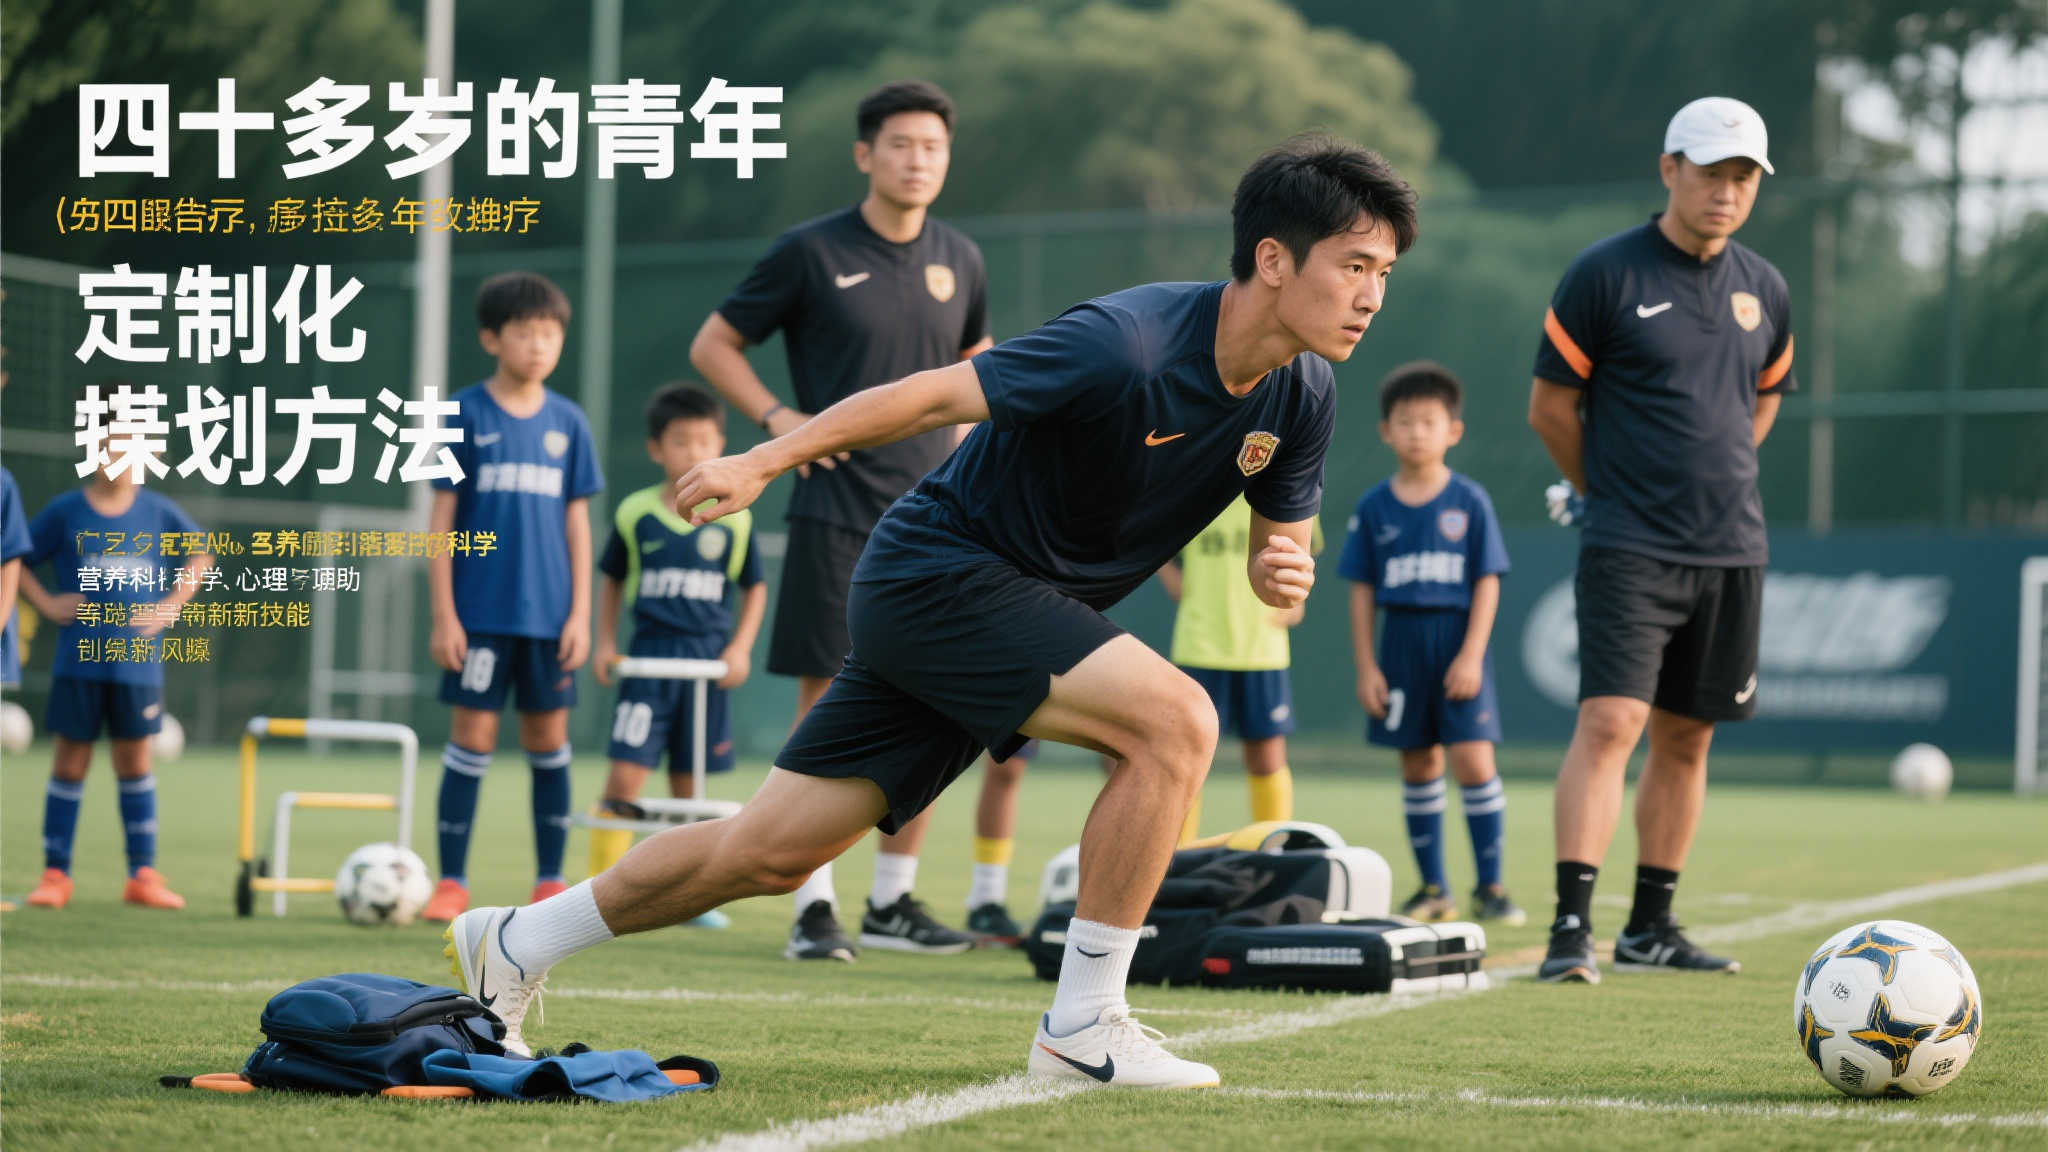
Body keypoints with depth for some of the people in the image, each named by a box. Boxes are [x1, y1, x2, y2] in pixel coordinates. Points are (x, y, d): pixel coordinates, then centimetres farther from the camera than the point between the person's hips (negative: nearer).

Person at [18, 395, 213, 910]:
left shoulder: (160, 513, 2)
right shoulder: (65, 512, -2)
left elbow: (199, 557, 17)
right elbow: (19, 561, 6)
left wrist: (171, 604, 6)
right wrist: (46, 602, -5)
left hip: (137, 664, 1)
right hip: (77, 663, -1)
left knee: (134, 762, 6)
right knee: (70, 761, 3)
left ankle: (143, 874, 12)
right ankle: (55, 873, 9)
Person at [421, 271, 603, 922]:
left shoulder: (567, 422, 6)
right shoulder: (466, 415, -2)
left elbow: (576, 521, 9)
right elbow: (442, 519, -1)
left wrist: (580, 613, 3)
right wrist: (444, 616, -6)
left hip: (549, 613, 3)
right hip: (480, 613, -3)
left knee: (548, 739, 7)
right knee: (472, 738, -3)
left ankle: (550, 882, 15)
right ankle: (452, 882, 4)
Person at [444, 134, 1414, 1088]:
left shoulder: (1303, 397, -3)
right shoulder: (1126, 343, -26)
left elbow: (1281, 534, 9)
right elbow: (935, 395, -20)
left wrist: (1282, 572, -14)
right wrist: (766, 460, -18)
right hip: (937, 574, -7)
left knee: (773, 852, 9)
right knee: (1173, 719, -24)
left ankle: (515, 944, 24)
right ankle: (1082, 1025, -15)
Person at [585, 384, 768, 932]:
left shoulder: (733, 520, 3)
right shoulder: (635, 514, 2)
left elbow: (754, 587, 13)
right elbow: (611, 580, 14)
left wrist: (740, 647, 2)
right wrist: (605, 642, 5)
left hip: (709, 660, 1)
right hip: (649, 657, -1)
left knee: (688, 784, 8)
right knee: (625, 774, -11)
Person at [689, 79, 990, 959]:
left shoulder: (958, 260, 10)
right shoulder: (810, 252, -3)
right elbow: (712, 344, 4)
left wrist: (957, 424, 12)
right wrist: (776, 417, -7)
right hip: (836, 516, -4)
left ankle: (893, 901, 15)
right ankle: (813, 906, 1)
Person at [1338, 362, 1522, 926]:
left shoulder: (1469, 500, -1)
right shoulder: (1374, 507, 4)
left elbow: (1487, 582, -3)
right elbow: (1362, 590, 6)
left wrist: (1471, 654, -11)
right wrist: (1365, 666, 1)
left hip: (1458, 643, -2)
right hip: (1402, 641, 2)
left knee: (1473, 758, -11)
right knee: (1419, 764, 7)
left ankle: (1489, 885, -1)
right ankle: (1433, 888, 15)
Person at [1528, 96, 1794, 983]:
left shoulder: (1764, 290, 10)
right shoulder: (1606, 275, -6)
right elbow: (1549, 407, 0)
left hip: (1731, 552, 6)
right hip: (1629, 550, -6)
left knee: (1686, 737, 10)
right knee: (1610, 720, -17)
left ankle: (1650, 928, 19)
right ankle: (1571, 929, -20)